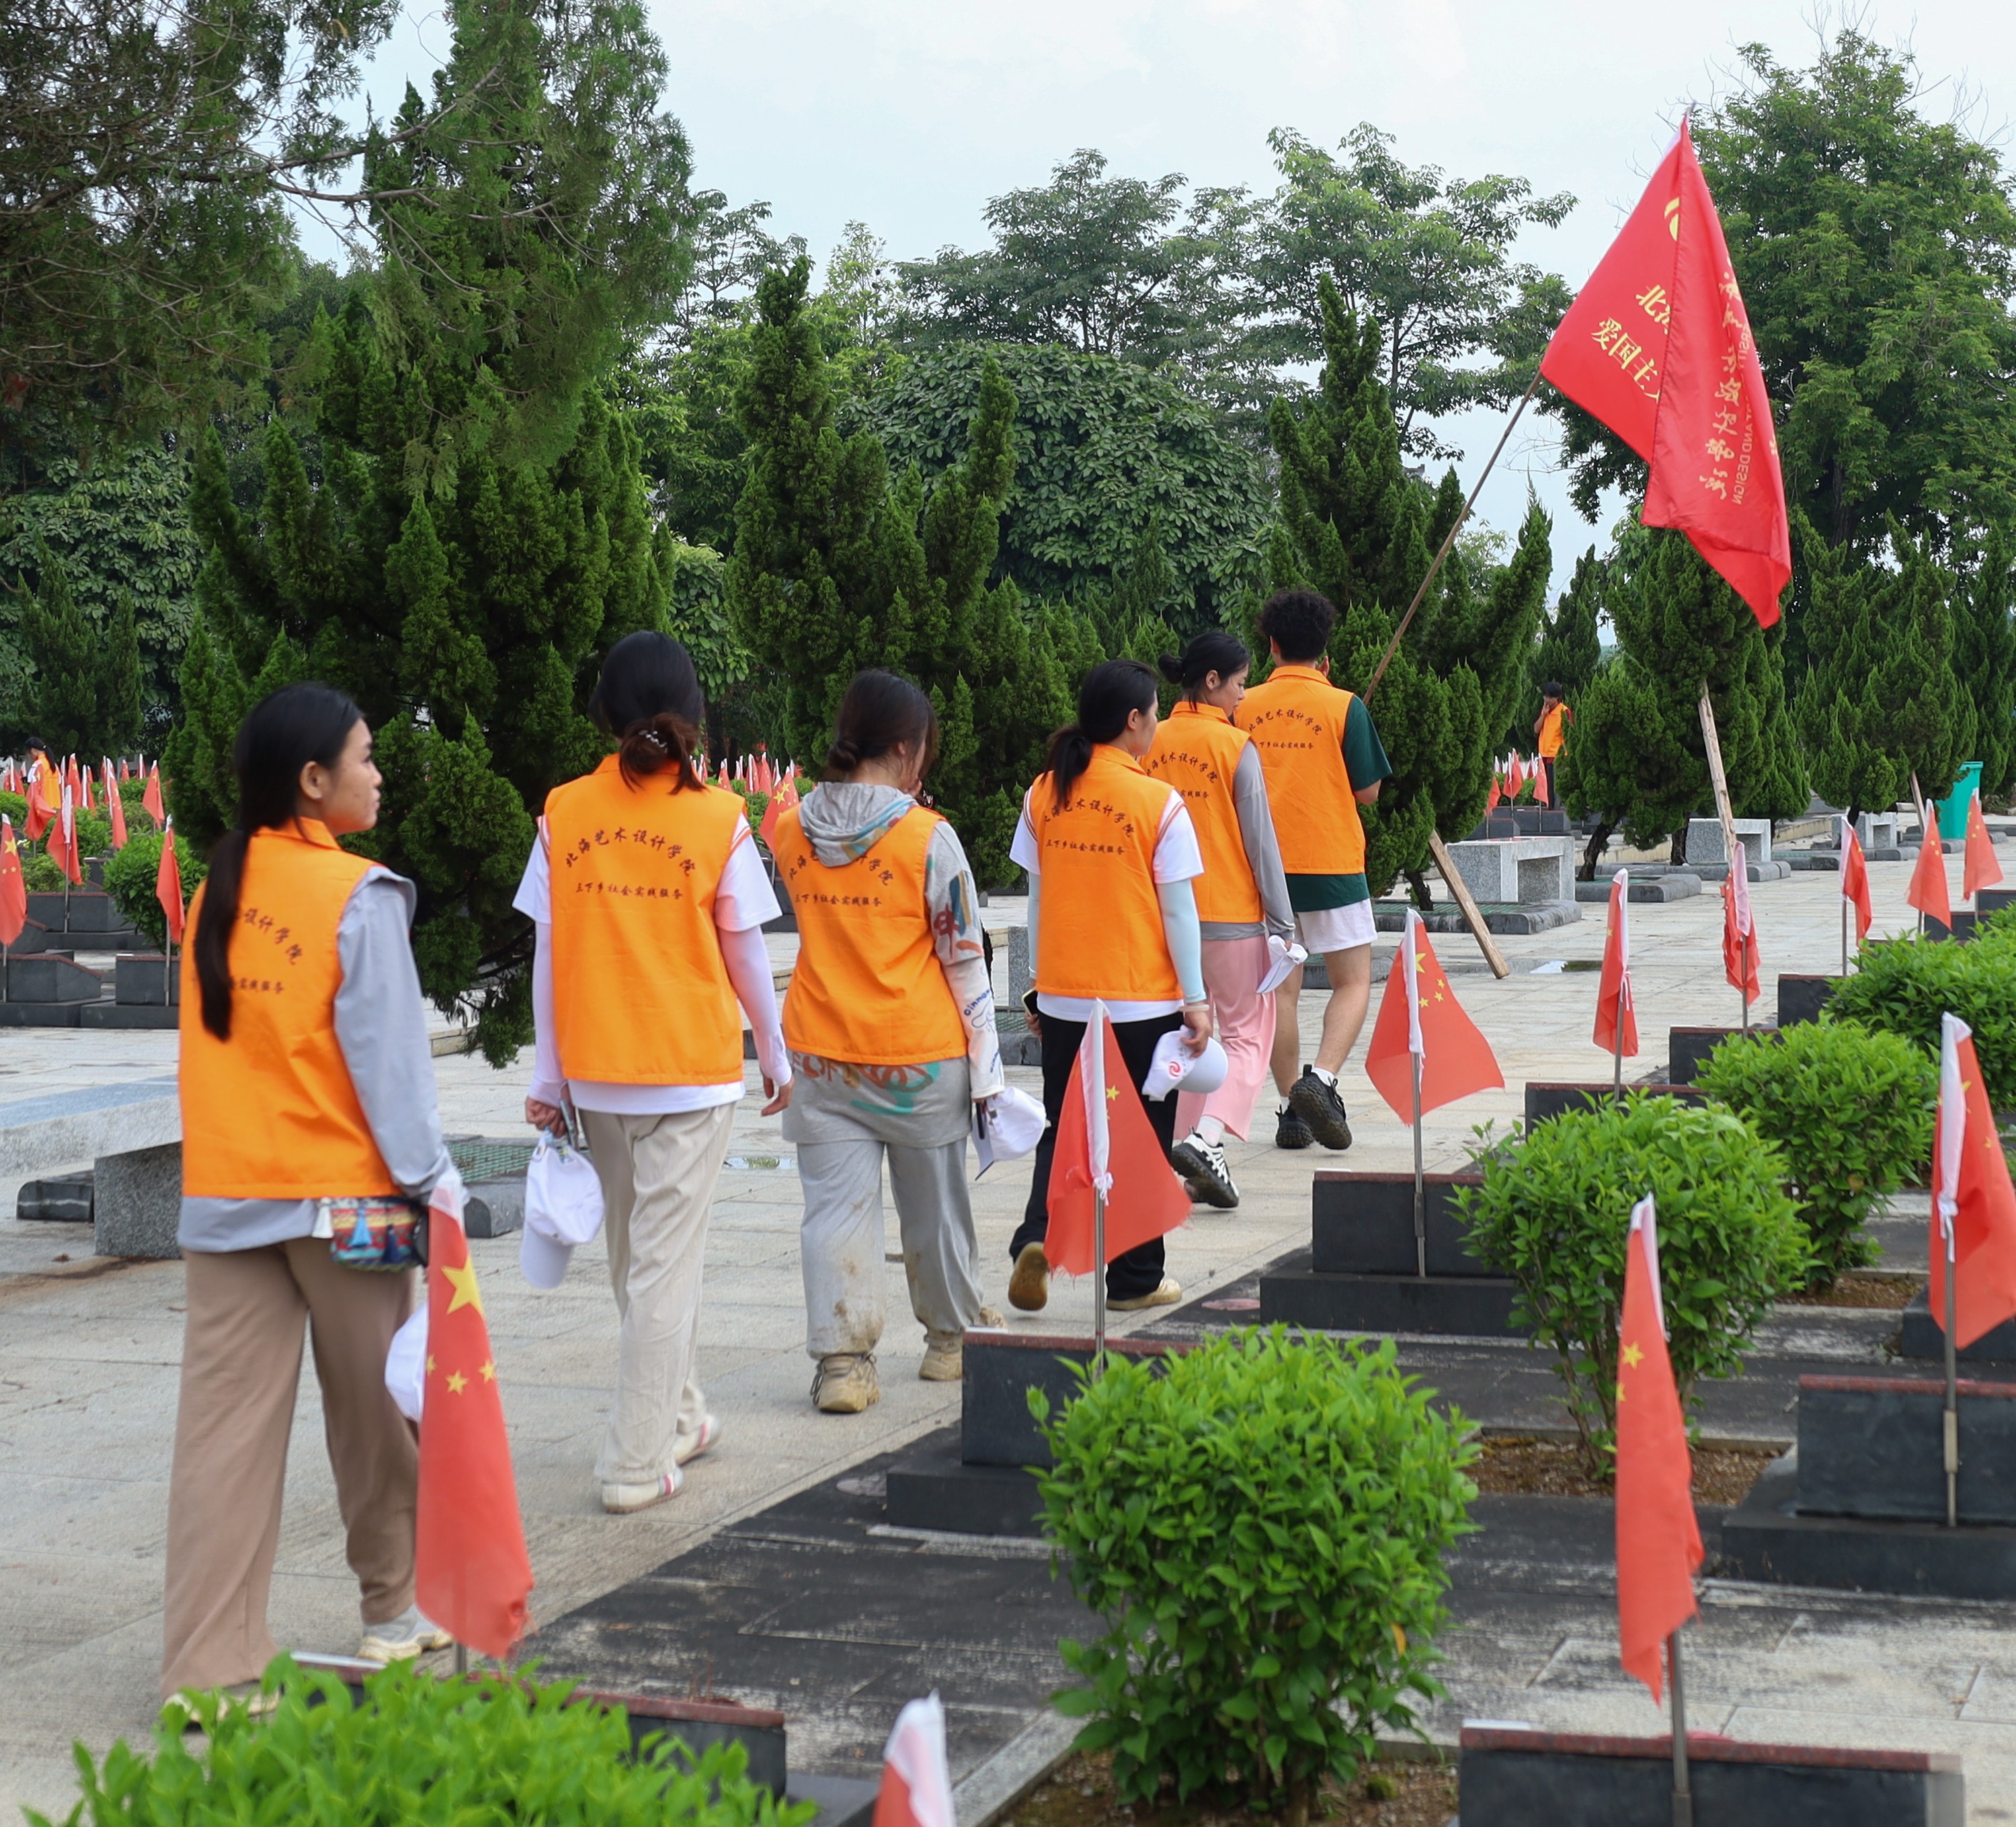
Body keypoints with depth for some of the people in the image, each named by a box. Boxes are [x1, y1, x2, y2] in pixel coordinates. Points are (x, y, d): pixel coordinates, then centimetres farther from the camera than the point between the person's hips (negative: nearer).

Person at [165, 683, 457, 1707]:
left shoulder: (218, 889, 7)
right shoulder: (358, 896, -10)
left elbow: (214, 1038, 11)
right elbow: (387, 1051, -11)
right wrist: (428, 1174, -5)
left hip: (223, 1193, 5)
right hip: (339, 1194, -4)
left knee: (224, 1424, 2)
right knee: (372, 1411, 13)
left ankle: (205, 1665, 0)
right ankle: (396, 1610, 29)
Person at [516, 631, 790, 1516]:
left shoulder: (564, 814, -2)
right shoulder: (718, 819, -7)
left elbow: (547, 956, 1)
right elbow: (744, 957, -1)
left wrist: (549, 1077, 7)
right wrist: (775, 1055, 12)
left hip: (596, 1075, 3)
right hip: (693, 1072, -3)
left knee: (634, 1253, 19)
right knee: (664, 1261, 1)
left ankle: (677, 1418, 32)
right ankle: (636, 1464, 0)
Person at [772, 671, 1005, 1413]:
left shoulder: (791, 829, -2)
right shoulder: (928, 837, -13)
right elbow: (964, 959, -8)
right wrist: (986, 1065, -1)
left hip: (821, 1053, 3)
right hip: (920, 1054, -2)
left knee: (836, 1206, 4)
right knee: (934, 1205, 14)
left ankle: (841, 1359, -2)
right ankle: (951, 1338, 30)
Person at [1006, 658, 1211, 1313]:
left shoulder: (1043, 795, 1)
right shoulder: (1158, 802, -11)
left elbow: (1037, 900, 7)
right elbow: (1178, 911, -8)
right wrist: (1196, 1000, -1)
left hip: (1063, 997, 3)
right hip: (1143, 1000, -3)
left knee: (1063, 1129, 15)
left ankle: (1037, 1236, -7)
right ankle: (1135, 1279, 15)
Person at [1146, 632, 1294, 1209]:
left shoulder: (1154, 744, 2)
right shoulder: (1236, 747, -11)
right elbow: (1260, 841, -8)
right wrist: (1283, 922, -3)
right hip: (1233, 914, -5)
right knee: (1246, 1034, 5)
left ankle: (1190, 1156, 15)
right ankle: (1206, 1138, -15)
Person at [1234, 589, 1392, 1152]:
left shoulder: (1245, 708, 2)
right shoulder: (1343, 707, -7)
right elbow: (1367, 792, -1)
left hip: (1265, 866, 3)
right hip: (1332, 863, -3)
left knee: (1281, 988, 10)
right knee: (1353, 982, 6)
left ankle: (1292, 1110, 10)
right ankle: (1321, 1080, -16)